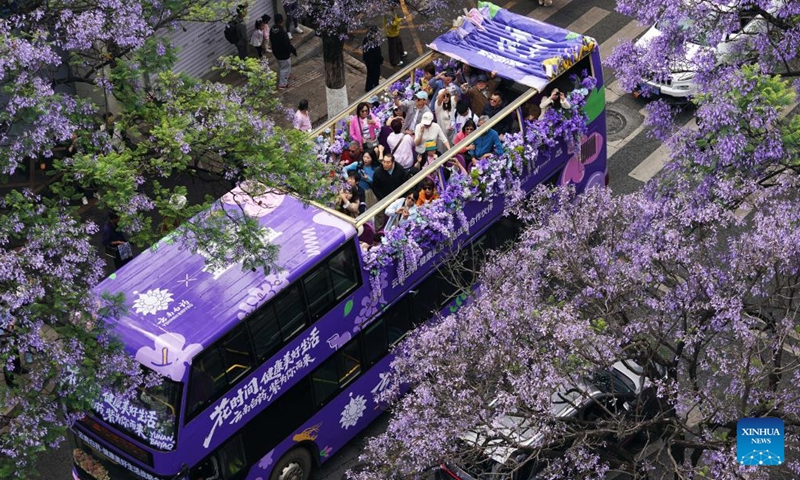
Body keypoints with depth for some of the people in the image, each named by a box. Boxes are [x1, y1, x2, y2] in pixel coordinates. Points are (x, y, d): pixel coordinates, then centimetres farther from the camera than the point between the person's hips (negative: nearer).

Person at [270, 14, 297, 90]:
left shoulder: (272, 30, -10)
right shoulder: (282, 33, -35)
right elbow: (287, 45, -28)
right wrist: (294, 51, -11)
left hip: (276, 52, 8)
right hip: (284, 54, -8)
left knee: (281, 66, 30)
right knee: (284, 68, 12)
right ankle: (282, 84, 24)